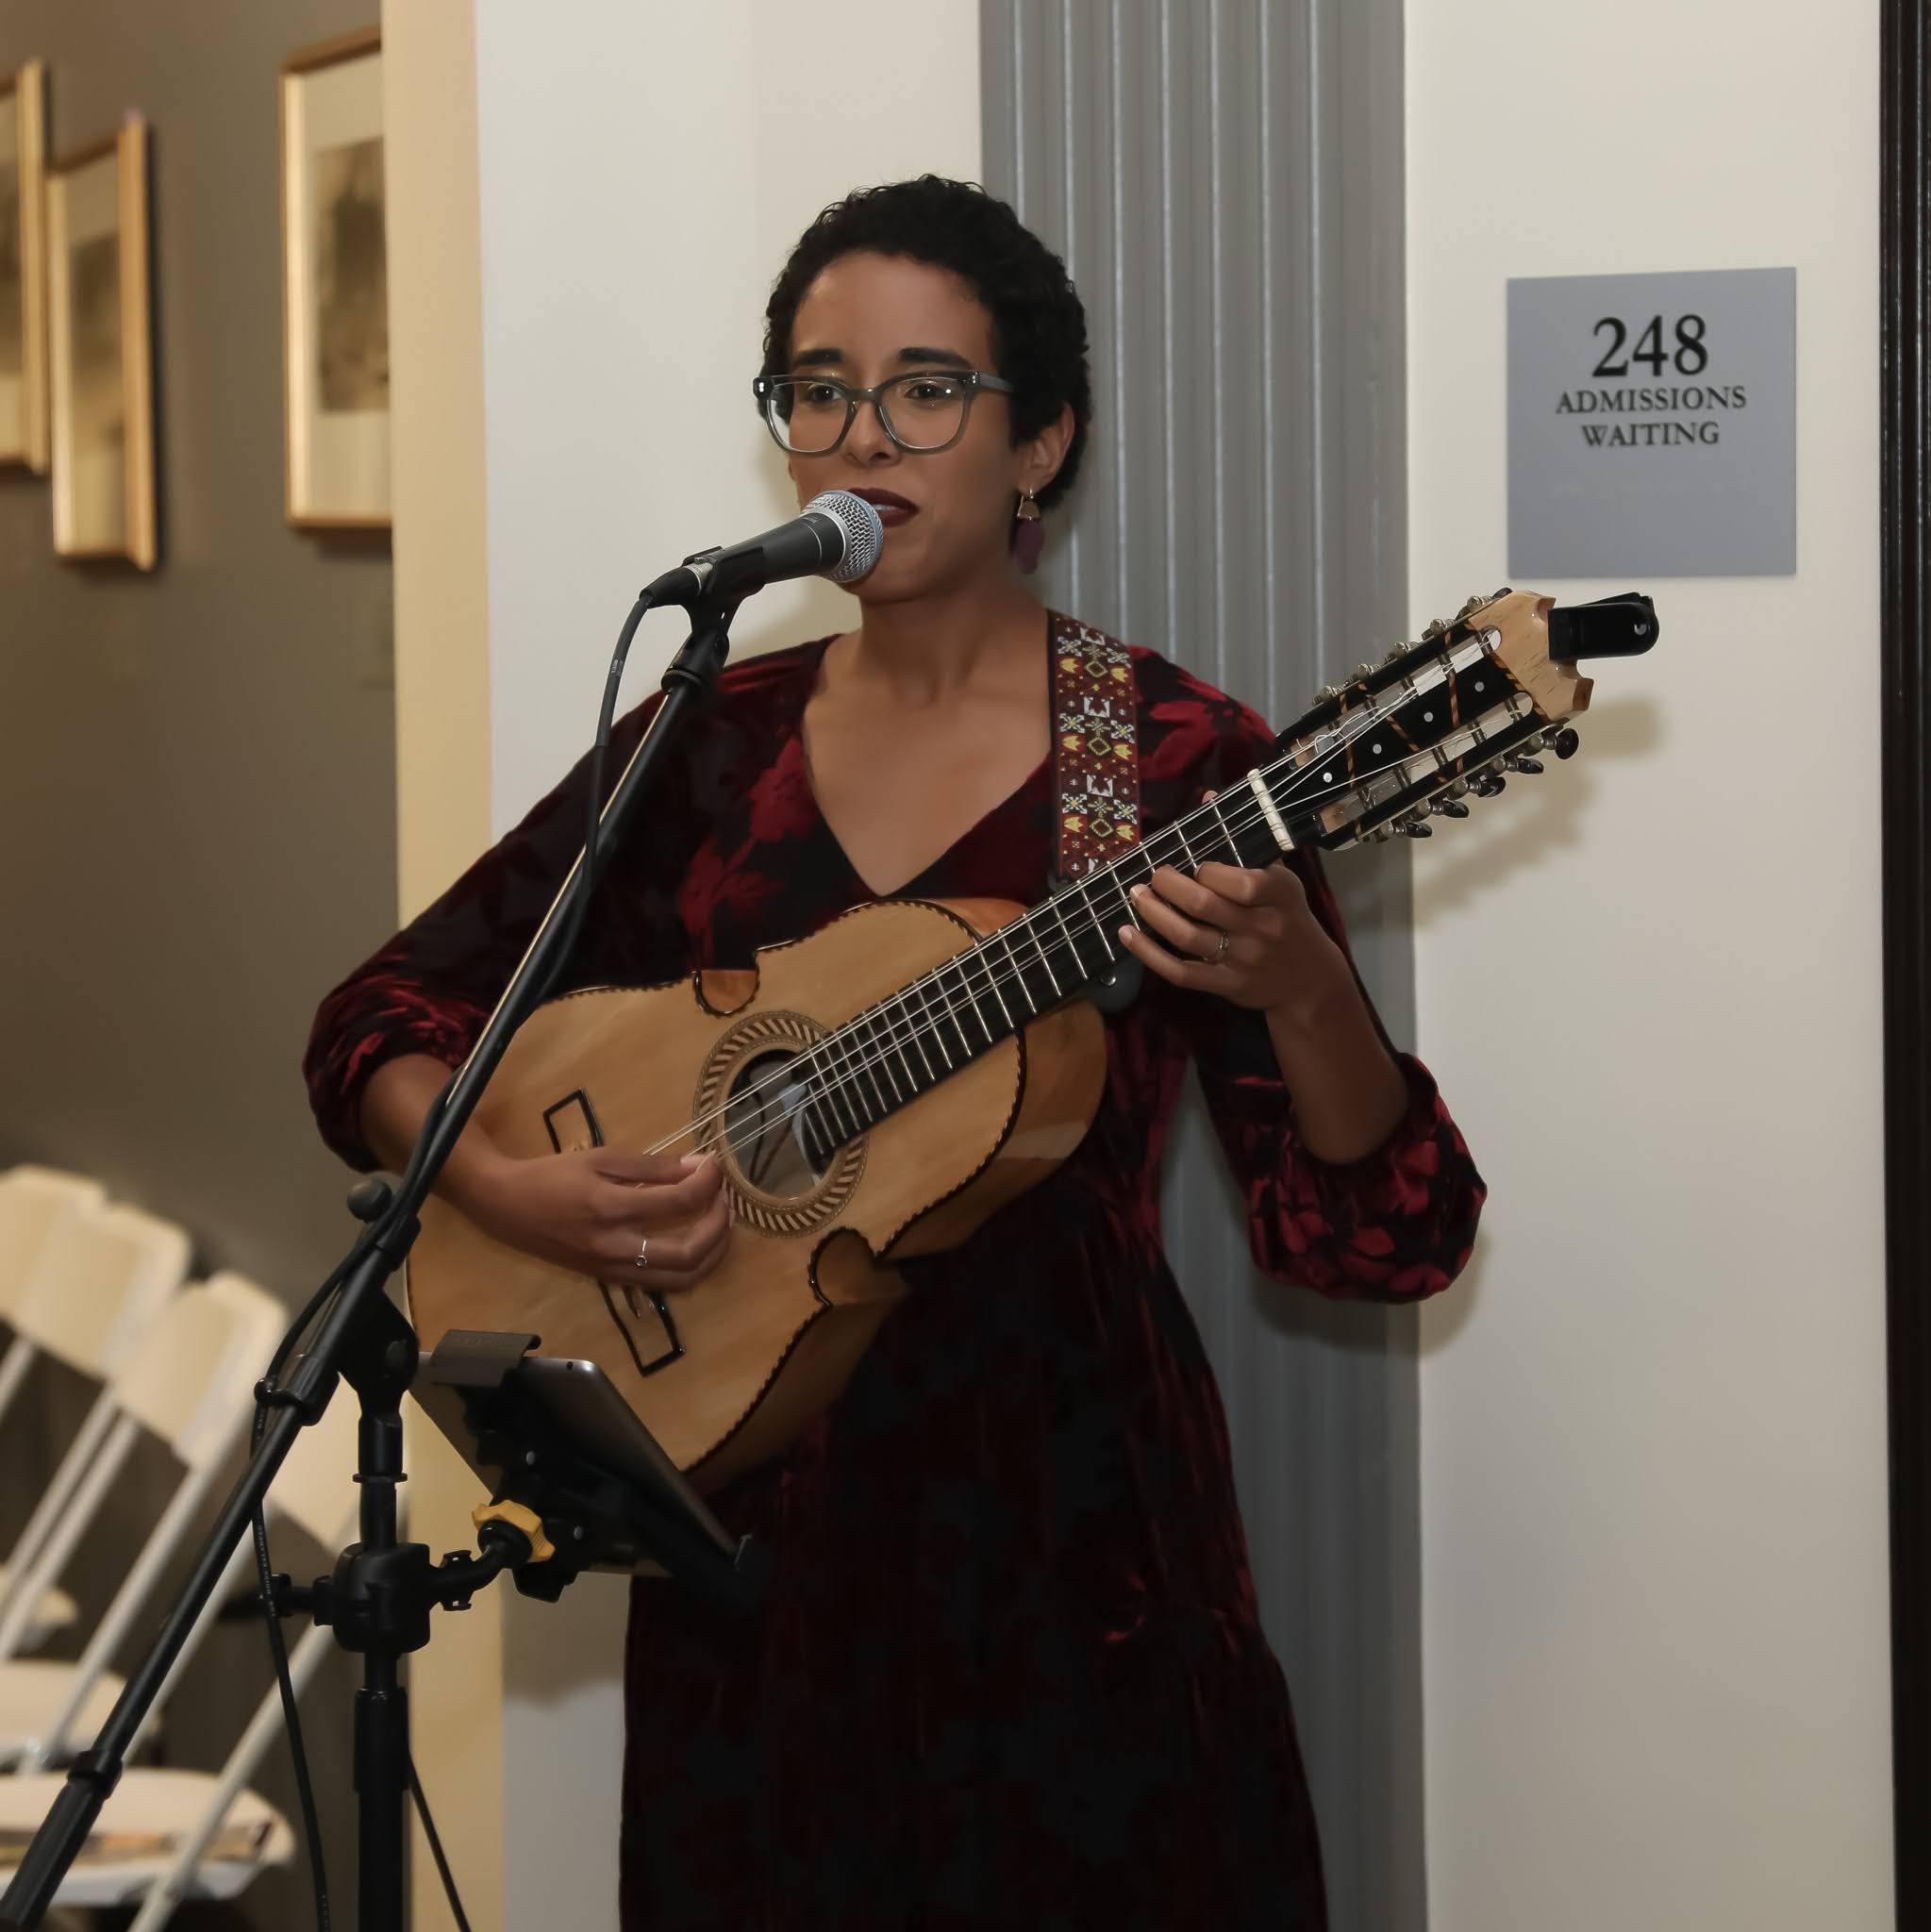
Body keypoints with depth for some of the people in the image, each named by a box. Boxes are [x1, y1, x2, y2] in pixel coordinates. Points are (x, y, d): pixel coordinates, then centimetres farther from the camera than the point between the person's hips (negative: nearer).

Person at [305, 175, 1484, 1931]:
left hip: (1074, 1538, -3)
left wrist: (1301, 993, -29)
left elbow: (1383, 1238, -10)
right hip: (757, 1537, 3)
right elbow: (384, 1022, 8)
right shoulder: (710, 745, 4)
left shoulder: (1176, 764, -7)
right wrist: (512, 1192, -12)